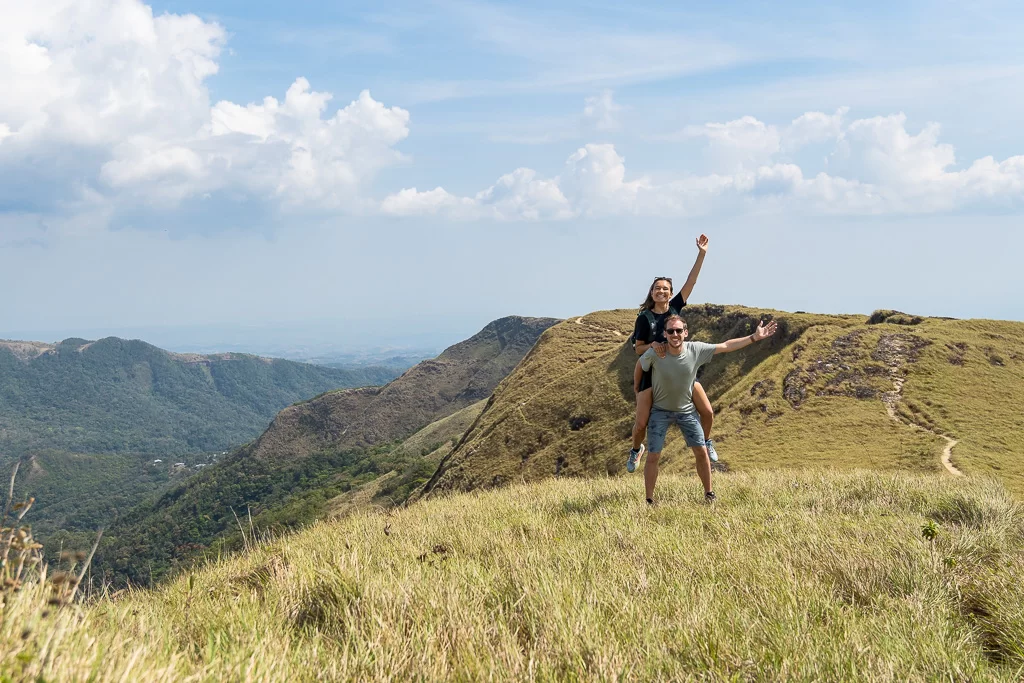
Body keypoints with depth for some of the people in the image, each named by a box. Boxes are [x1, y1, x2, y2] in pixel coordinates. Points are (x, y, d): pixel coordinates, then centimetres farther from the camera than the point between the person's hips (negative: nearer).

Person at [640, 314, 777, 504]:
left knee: (701, 451, 3)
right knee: (653, 456, -5)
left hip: (686, 410, 2)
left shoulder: (696, 349, -19)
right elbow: (640, 366, -5)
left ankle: (709, 494, 22)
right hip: (660, 410, -2)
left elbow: (726, 346, -9)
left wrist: (754, 337, -10)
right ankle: (649, 500, 9)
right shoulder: (654, 354, -26)